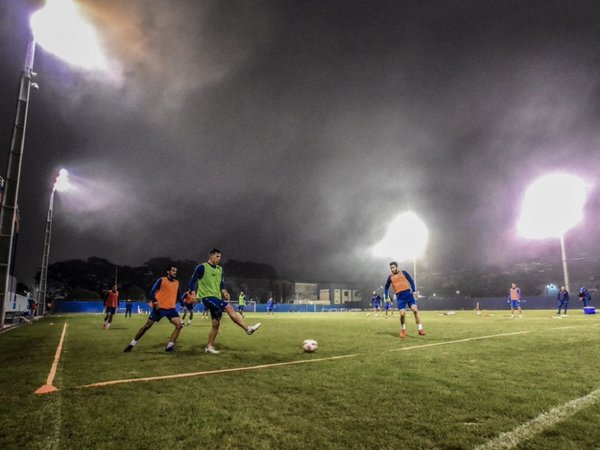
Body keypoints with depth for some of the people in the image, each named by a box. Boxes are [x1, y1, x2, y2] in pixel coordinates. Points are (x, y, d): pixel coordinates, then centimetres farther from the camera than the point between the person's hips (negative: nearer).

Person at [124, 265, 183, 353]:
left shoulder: (177, 283, 11)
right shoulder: (161, 280, -4)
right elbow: (152, 292, -8)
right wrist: (154, 301, -24)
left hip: (171, 308, 4)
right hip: (159, 307, -4)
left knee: (179, 325, -15)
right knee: (147, 326, 2)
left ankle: (170, 346, -10)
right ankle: (132, 345, 19)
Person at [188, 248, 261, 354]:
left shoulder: (219, 269, 14)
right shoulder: (201, 267, -6)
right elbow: (192, 281, -4)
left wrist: (224, 292, -1)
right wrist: (194, 295, -16)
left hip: (217, 298, 8)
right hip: (207, 297, -8)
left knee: (216, 323, 7)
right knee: (229, 308, -22)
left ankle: (209, 346, 21)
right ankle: (248, 329, -23)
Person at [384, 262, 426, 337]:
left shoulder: (404, 272, 5)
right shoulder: (390, 277, 7)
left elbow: (411, 281, 10)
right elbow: (386, 287, 17)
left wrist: (413, 291, 1)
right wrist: (387, 297, 8)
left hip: (408, 293, 0)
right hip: (400, 296, 0)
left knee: (415, 310, -12)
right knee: (402, 313, -10)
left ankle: (420, 329, -2)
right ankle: (403, 330, 14)